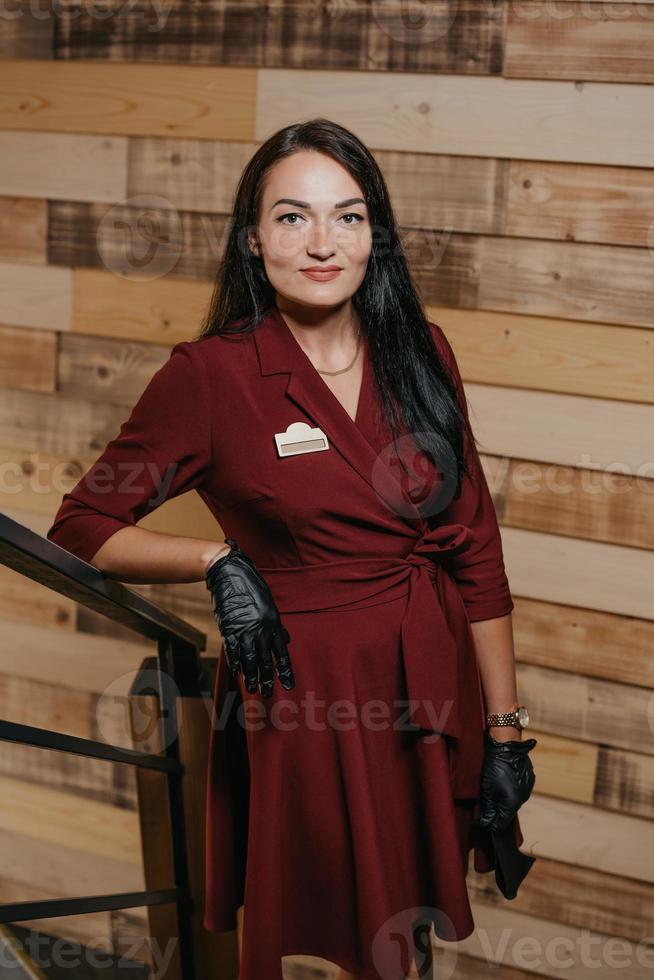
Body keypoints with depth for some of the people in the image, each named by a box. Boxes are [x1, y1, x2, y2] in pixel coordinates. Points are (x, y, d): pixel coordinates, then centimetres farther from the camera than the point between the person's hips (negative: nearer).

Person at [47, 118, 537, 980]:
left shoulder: (421, 353, 1)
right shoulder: (210, 374, -11)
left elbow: (477, 552, 3)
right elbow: (82, 531, -2)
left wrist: (506, 731, 2)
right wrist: (218, 563, -16)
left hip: (434, 697, 4)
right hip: (299, 701, -3)